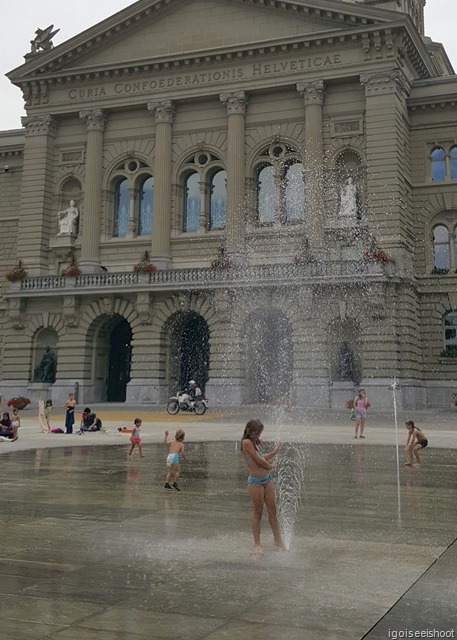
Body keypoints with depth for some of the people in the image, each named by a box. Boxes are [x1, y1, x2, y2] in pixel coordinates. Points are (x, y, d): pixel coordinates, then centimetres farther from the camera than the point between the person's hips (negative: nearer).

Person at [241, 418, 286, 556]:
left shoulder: (256, 442, 13)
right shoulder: (247, 442, -14)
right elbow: (258, 461, -16)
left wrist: (274, 452, 17)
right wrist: (271, 466, 1)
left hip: (267, 479, 8)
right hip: (255, 481, -8)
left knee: (273, 511, 10)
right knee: (258, 513, 1)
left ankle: (278, 540, 21)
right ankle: (257, 544, 12)